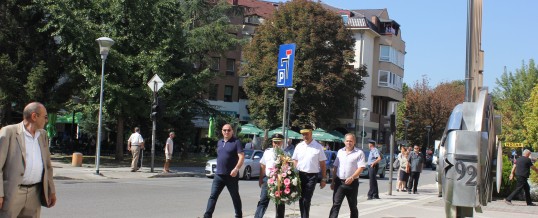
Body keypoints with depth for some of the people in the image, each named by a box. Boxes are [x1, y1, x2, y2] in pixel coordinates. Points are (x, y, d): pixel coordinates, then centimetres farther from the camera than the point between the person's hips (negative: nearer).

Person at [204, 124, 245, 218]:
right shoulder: (220, 142, 13)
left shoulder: (236, 142, -7)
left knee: (235, 197, 9)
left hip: (231, 175, -5)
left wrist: (236, 169, -26)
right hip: (218, 175, 5)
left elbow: (241, 157, -14)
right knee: (213, 196, -2)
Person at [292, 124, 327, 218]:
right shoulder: (299, 146, 7)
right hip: (300, 175, 4)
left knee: (307, 199, -7)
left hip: (312, 176, -4)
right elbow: (295, 161, 14)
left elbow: (322, 164, -2)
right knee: (301, 199, 10)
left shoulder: (318, 147, -4)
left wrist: (324, 179, -4)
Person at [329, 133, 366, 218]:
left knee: (353, 206, 10)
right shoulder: (340, 152, 12)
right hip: (339, 182, 3)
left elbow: (361, 168, -12)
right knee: (336, 205, -6)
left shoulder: (359, 153, -3)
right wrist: (333, 181, 11)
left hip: (352, 183, -3)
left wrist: (352, 178, -24)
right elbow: (335, 167, 15)